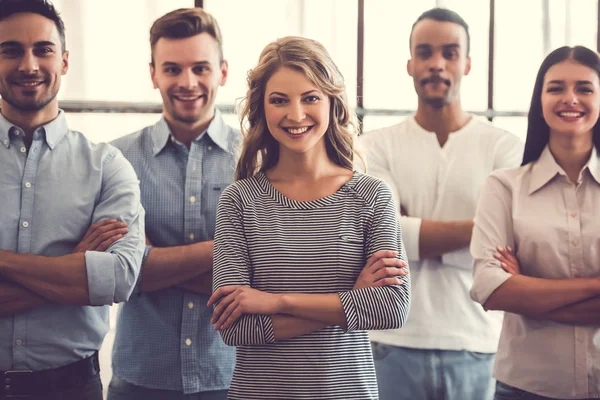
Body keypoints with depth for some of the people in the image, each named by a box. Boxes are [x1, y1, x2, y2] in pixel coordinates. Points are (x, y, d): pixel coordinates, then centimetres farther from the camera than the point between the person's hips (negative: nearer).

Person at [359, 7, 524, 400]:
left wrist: (414, 235, -9)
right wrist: (480, 228, -12)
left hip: (476, 348, 0)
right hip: (395, 344, 0)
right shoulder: (377, 146, 2)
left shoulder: (505, 147, 0)